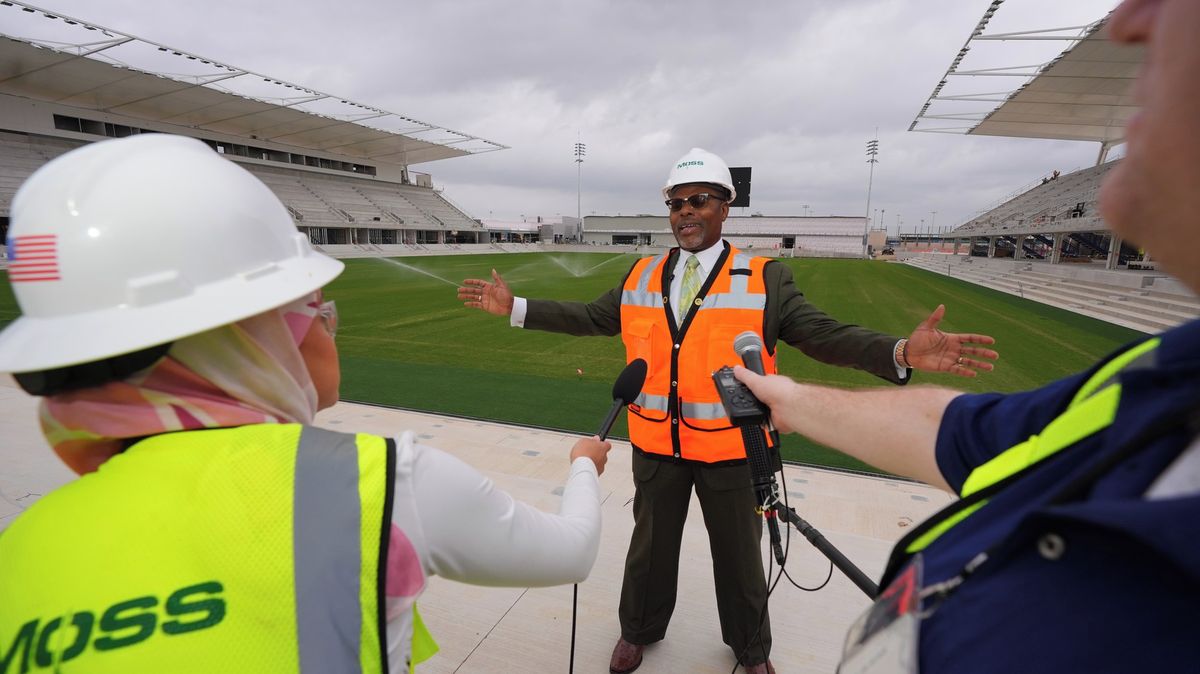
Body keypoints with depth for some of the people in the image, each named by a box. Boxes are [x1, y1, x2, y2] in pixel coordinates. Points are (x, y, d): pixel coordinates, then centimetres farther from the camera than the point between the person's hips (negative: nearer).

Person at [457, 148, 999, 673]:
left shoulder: (765, 279, -9)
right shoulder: (641, 276, 0)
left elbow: (822, 334, -11)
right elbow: (591, 318, 6)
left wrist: (902, 353, -27)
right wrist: (515, 307, 1)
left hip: (731, 449, -2)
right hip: (655, 445, 2)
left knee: (739, 555, 20)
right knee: (650, 545, 22)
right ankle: (639, 630, 50)